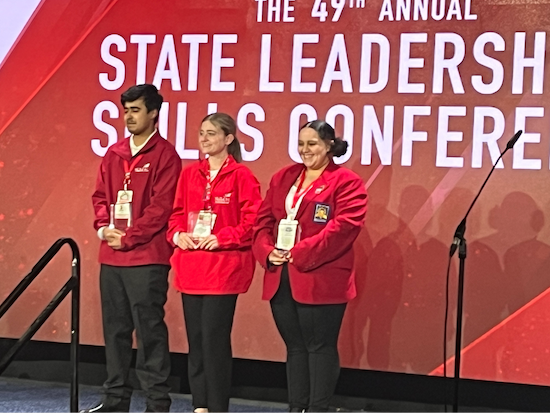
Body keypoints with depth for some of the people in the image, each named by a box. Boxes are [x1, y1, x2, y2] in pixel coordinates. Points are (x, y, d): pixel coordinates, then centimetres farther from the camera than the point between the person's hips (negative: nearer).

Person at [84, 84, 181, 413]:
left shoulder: (165, 155, -5)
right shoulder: (114, 154, 14)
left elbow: (161, 206, -11)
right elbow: (101, 195, 17)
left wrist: (128, 237, -12)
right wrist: (104, 227, -2)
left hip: (147, 258, -6)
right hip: (111, 257, 7)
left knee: (150, 330, -4)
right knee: (115, 329, 11)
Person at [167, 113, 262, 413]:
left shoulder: (240, 176, -6)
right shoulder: (189, 174, 11)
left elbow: (252, 221, -9)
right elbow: (176, 213, 17)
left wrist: (221, 238, -17)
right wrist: (178, 234, -2)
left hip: (224, 267, -6)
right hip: (190, 266, 6)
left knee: (215, 338, -6)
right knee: (194, 337, 9)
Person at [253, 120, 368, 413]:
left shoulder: (346, 182, -3)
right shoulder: (282, 178, 16)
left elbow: (343, 228, -14)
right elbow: (263, 221, 13)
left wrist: (299, 254, -18)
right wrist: (268, 252, -6)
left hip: (321, 280, -6)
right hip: (280, 278, 6)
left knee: (320, 346, -1)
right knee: (294, 346, 12)